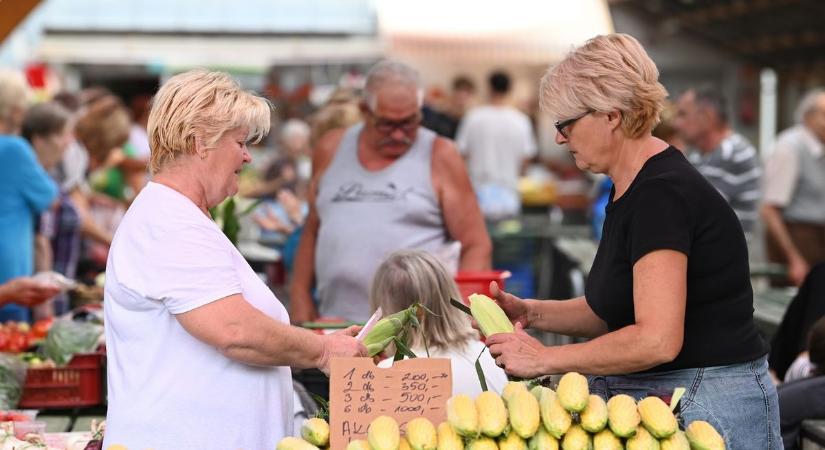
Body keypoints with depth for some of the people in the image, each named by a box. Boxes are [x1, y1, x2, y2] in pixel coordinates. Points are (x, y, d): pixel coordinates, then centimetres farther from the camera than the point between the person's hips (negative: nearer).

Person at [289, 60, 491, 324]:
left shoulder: (439, 156, 4)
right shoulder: (330, 151, 13)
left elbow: (477, 246, 1)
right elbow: (312, 231, 22)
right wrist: (300, 296, 14)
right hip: (336, 325, 3)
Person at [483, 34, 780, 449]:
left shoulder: (662, 194, -19)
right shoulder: (628, 190, 11)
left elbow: (656, 340, -26)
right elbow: (613, 309, 19)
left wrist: (544, 359, -17)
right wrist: (532, 312, 5)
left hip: (707, 408, -9)